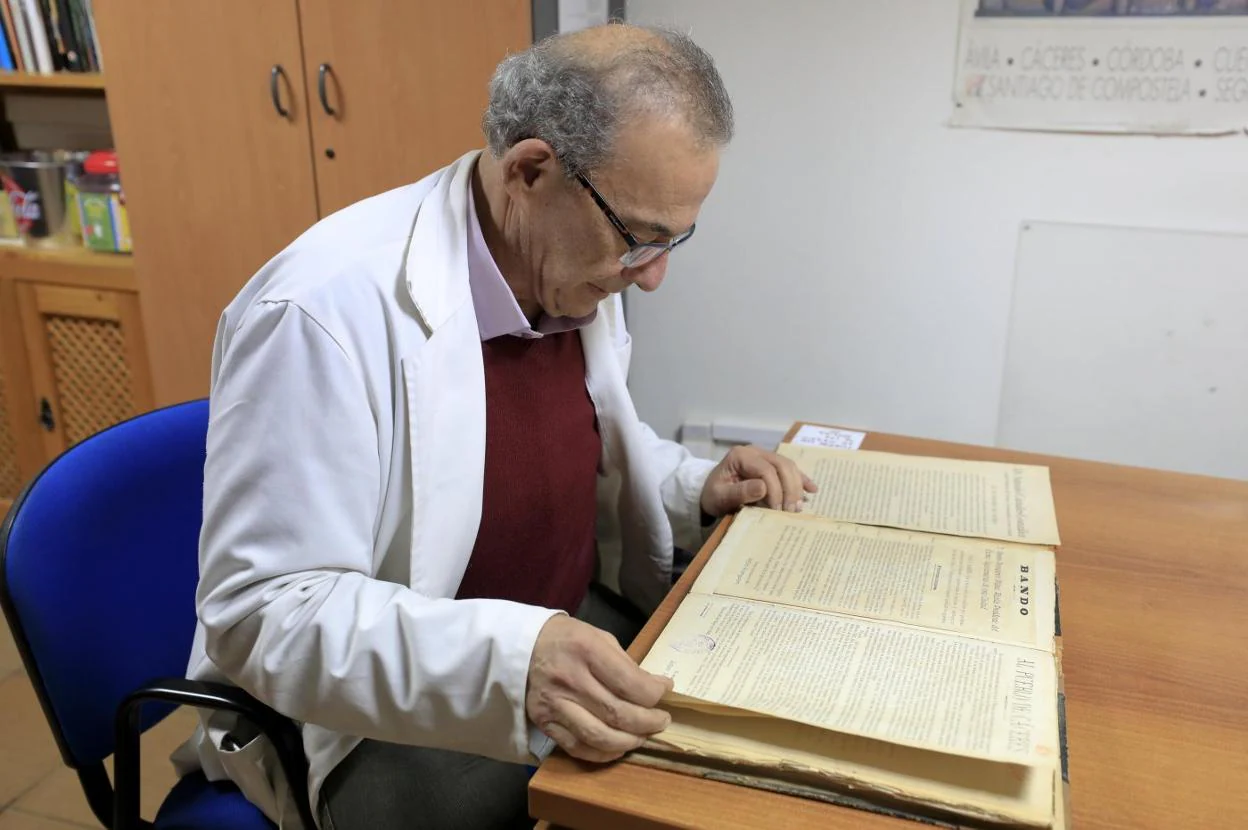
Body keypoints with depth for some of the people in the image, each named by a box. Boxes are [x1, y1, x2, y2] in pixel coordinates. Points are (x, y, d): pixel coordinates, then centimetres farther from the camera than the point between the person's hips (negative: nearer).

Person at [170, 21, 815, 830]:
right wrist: (506, 659, -38)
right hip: (389, 713, -6)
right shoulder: (327, 309, -27)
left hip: (580, 624, 6)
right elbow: (262, 613, -25)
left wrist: (694, 489, -4)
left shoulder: (575, 270, -2)